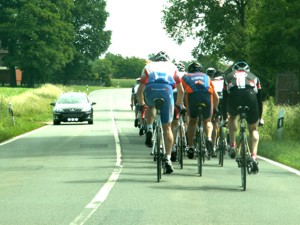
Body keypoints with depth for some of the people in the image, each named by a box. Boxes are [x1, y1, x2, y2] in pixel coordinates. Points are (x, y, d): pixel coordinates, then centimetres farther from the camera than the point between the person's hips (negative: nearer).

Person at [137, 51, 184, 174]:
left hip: (150, 90, 0)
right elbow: (181, 91, 35)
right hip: (167, 90, 0)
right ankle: (168, 159, 2)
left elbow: (140, 91, 30)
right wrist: (178, 105, 49)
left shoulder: (149, 66, 32)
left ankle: (149, 130, 12)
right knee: (167, 127, 8)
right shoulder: (172, 67, 33)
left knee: (151, 106, 37)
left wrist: (141, 105, 45)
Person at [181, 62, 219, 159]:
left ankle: (191, 147, 13)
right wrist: (215, 109, 51)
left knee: (192, 120, 20)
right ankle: (209, 138, -8)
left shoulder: (185, 77, 33)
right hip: (207, 95, 1)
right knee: (207, 121, 20)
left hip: (192, 95, -1)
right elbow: (216, 97, 37)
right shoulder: (206, 77, 36)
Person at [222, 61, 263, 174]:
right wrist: (260, 117, 43)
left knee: (232, 117, 34)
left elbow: (224, 99, 35)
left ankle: (232, 146, 22)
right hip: (250, 96, 0)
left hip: (234, 97, 0)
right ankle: (254, 156, 1)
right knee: (253, 129, 18)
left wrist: (224, 117, 42)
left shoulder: (228, 77, 35)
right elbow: (259, 99, 35)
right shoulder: (254, 77, 35)